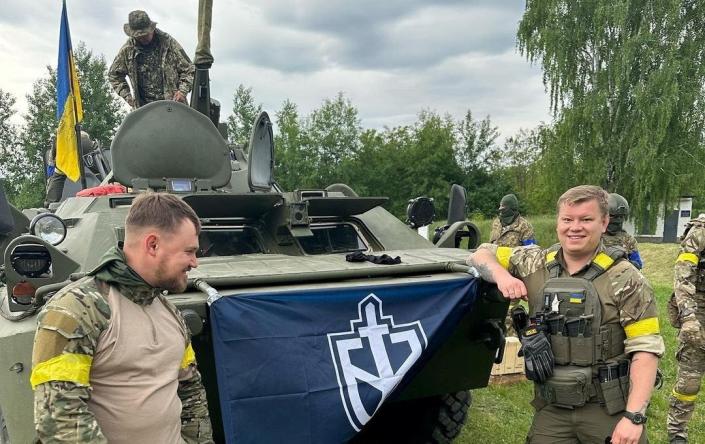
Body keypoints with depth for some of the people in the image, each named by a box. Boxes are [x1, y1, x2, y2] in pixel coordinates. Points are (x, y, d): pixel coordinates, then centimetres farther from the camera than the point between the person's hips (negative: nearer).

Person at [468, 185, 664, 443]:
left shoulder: (624, 279, -8)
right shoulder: (535, 264, 3)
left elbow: (645, 348, -12)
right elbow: (480, 255, 9)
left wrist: (634, 416, -20)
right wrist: (502, 276, -13)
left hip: (609, 411, -2)